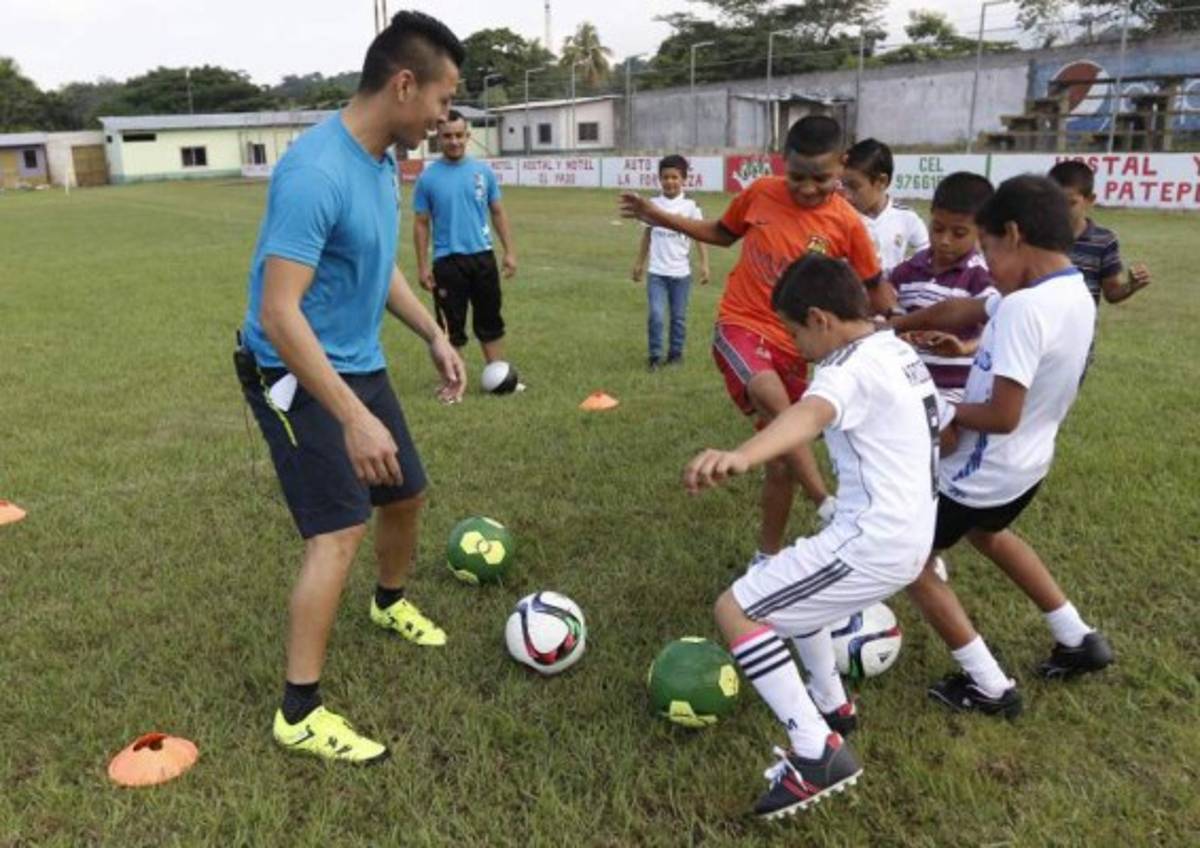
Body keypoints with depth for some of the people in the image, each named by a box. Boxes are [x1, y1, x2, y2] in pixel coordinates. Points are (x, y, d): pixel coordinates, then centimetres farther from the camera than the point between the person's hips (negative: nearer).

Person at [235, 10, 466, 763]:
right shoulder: (316, 173, -26)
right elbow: (278, 314, -30)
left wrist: (434, 336, 14)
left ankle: (391, 603, 47)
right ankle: (301, 713, 1)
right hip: (297, 376, -9)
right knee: (342, 531, -13)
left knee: (406, 494, 18)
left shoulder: (382, 162, 3)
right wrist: (353, 418, -33)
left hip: (360, 363, 9)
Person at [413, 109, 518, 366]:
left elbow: (498, 212, 8)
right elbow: (421, 224, 0)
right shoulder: (428, 177, -4)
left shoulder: (483, 171, 2)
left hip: (483, 256, 3)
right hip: (447, 261, -2)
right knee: (451, 326, 5)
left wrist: (510, 251, 3)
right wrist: (422, 266, -4)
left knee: (490, 321, 12)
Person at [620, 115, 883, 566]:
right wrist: (660, 217, 9)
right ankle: (829, 510, -26)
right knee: (773, 399, -34)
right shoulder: (760, 193, -3)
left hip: (792, 343, 1)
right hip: (740, 325, -1)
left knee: (781, 462, 7)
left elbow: (872, 290, 4)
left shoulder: (846, 224, -7)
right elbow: (723, 233, 15)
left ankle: (768, 555, 28)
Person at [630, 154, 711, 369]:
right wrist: (639, 263, 14)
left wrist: (704, 264, -11)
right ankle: (655, 356, 4)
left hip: (680, 272, -1)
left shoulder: (690, 206, -3)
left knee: (679, 317, 8)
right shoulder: (653, 204, 4)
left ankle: (675, 354, 24)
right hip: (657, 272, 1)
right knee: (655, 315, -9)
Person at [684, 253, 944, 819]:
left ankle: (818, 753, -9)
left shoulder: (853, 364, -17)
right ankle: (831, 705, 43)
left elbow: (811, 414, -42)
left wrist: (741, 455, -60)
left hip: (874, 541, -10)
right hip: (910, 537, 10)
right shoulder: (899, 351, 13)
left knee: (735, 609, -8)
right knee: (790, 585, 31)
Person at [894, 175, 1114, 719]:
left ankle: (988, 687, 14)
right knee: (986, 534, 36)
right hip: (1027, 462, 9)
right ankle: (1079, 639, 41)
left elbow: (1002, 416, -32)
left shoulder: (1023, 308, -30)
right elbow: (961, 312, 7)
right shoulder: (1074, 294, 0)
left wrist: (944, 412, -13)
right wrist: (894, 325, 13)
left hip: (987, 470, -9)